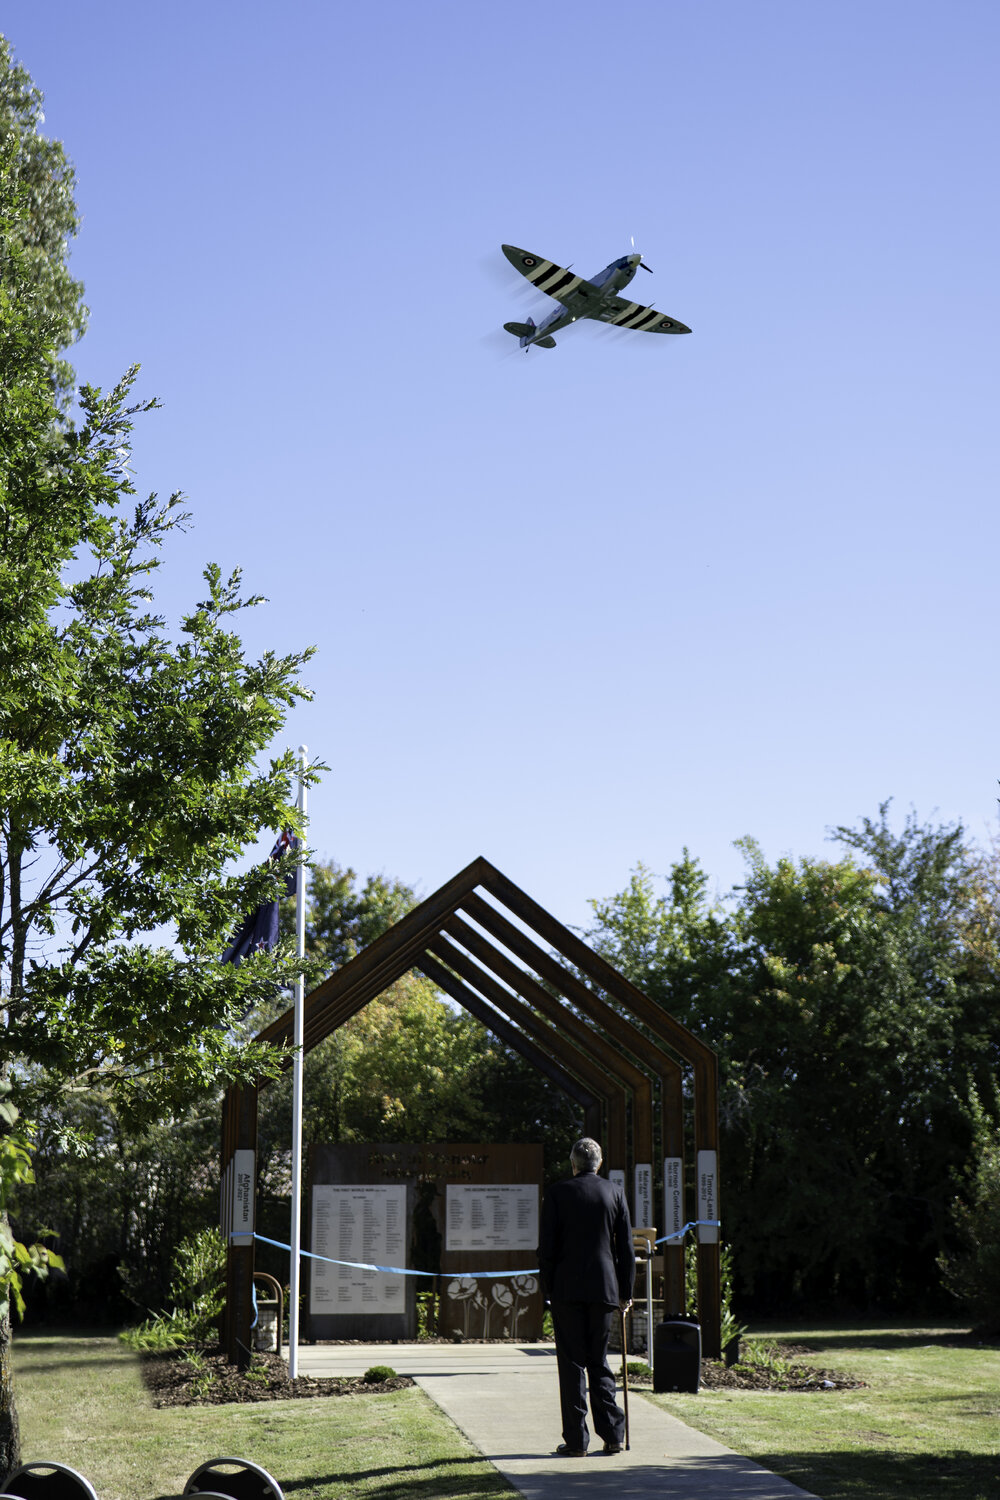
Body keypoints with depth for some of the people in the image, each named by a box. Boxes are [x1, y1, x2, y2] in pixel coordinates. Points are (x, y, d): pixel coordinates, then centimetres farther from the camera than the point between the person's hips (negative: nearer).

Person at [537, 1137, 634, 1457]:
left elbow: (547, 1246, -5)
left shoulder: (557, 1193, -4)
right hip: (604, 1288, 3)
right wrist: (626, 1293, 11)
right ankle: (612, 1434, 8)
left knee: (572, 1362, 3)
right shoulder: (615, 1193, 4)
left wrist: (549, 1287, 6)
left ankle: (576, 1439, 2)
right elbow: (626, 1247, 5)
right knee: (599, 1361, 13)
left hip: (567, 1288, -3)